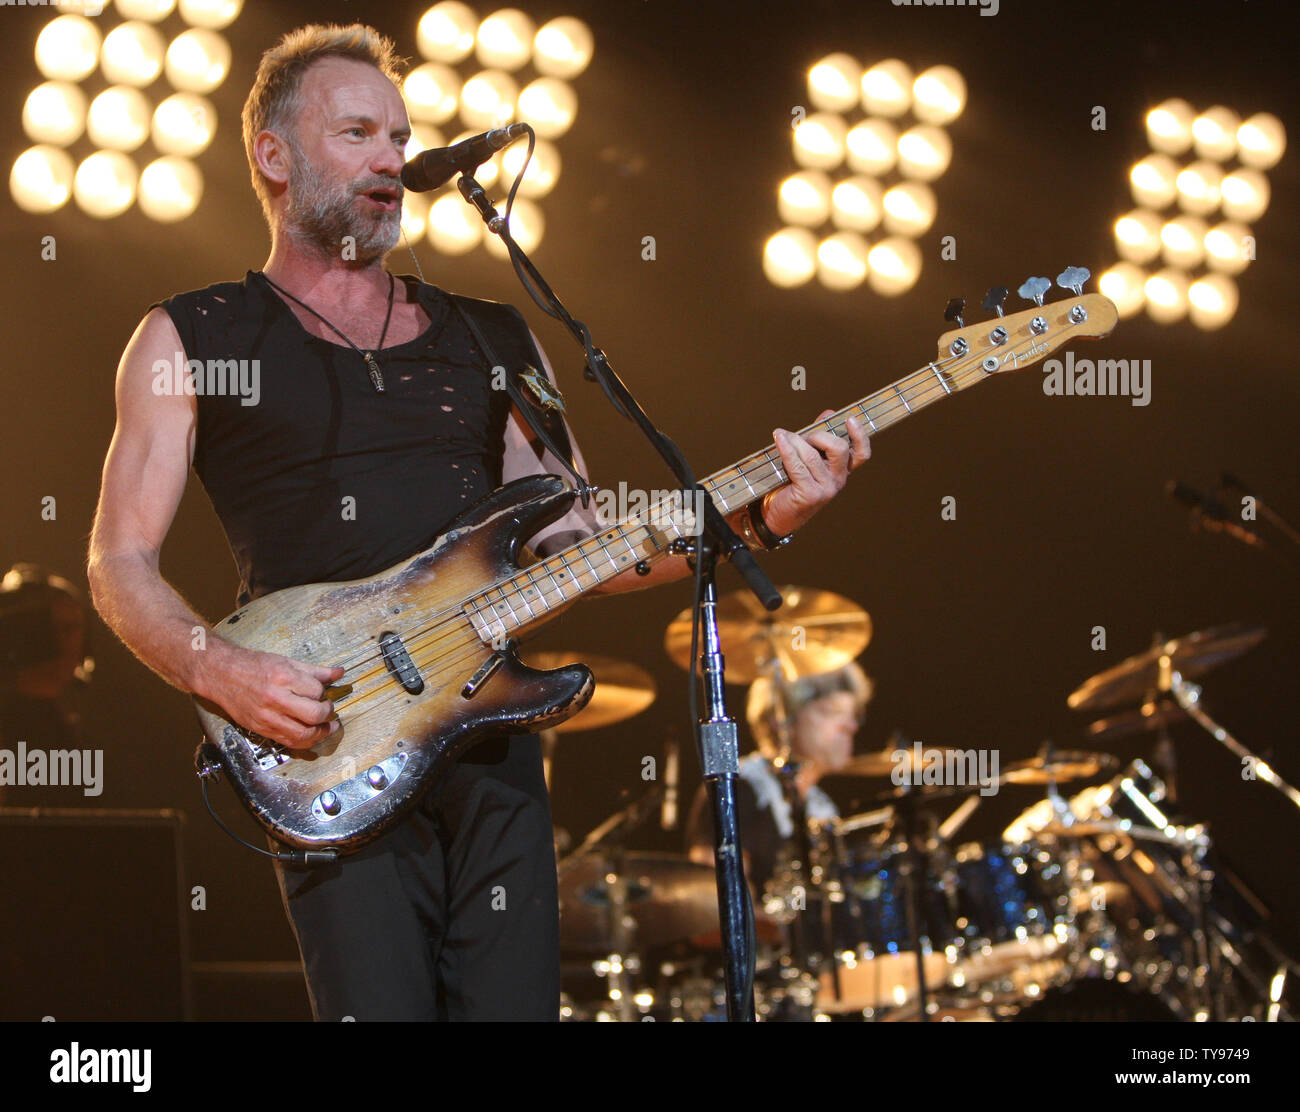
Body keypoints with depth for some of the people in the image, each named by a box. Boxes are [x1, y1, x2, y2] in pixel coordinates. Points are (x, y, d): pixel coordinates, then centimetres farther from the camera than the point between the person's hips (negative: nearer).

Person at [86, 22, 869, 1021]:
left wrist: (754, 516, -2)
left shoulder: (491, 340, 19)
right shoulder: (191, 339, 8)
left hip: (493, 745, 4)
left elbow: (574, 543, 13)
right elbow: (120, 564, 3)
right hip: (331, 755, -4)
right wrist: (221, 671, -15)